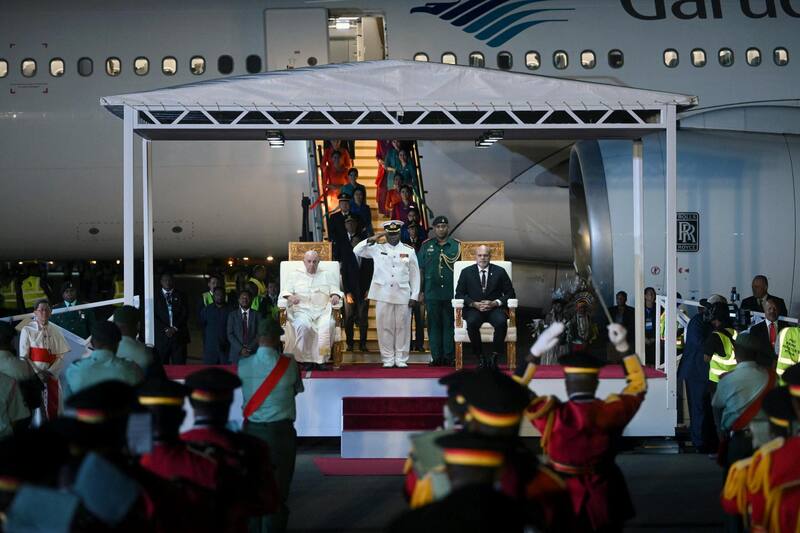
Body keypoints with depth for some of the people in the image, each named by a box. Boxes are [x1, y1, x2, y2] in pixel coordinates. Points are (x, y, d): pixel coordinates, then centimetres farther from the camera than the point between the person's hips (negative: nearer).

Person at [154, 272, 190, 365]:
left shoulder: (180, 296, 13)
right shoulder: (156, 296, 8)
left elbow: (185, 314, 5)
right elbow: (154, 315, 0)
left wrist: (175, 328, -8)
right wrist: (165, 329, -10)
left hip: (179, 335, 1)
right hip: (161, 336, -1)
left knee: (179, 365, -4)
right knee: (162, 365, -3)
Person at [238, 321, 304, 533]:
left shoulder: (243, 365, -6)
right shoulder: (288, 364, -11)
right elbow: (297, 389, 3)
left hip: (252, 429, 3)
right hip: (281, 430, -3)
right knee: (278, 486, 5)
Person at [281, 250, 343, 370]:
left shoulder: (327, 274, 22)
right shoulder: (294, 274, 19)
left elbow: (335, 290, 14)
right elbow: (285, 291, 9)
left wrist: (335, 296, -11)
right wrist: (290, 296, -14)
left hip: (323, 311, 1)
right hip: (302, 310, -1)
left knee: (328, 325, -33)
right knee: (302, 325, -36)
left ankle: (320, 359, -29)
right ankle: (306, 359, -28)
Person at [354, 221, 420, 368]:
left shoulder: (409, 251, 8)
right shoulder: (377, 249, 8)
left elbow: (415, 274, 8)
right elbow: (357, 251, 3)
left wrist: (414, 295, 2)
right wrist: (371, 240, -6)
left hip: (403, 295, 0)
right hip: (383, 294, 0)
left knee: (402, 327, 2)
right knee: (385, 327, 1)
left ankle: (401, 359, 10)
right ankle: (388, 359, 8)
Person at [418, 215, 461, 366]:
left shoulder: (456, 246, 7)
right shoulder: (426, 246, 9)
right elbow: (420, 270, 10)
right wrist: (420, 291, 4)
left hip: (451, 294, -1)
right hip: (432, 293, 1)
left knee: (449, 325, 0)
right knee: (434, 325, 2)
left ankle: (448, 357, 4)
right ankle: (436, 357, 5)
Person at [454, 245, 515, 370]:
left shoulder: (500, 272, 10)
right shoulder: (466, 272, 10)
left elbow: (510, 293, 7)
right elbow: (459, 294, 5)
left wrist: (495, 303, -10)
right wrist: (474, 304, -11)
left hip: (494, 308, 0)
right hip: (474, 309, 0)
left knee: (501, 322, -34)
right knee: (472, 322, -35)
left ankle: (494, 357, -20)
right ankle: (480, 358, -21)